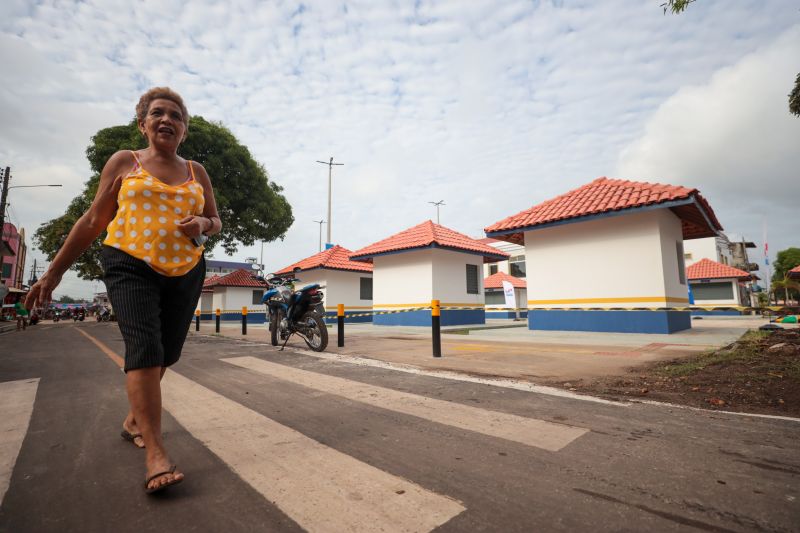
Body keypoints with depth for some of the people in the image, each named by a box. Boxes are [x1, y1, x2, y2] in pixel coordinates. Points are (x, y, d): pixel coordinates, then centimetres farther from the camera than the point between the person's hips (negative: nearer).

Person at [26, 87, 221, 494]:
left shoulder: (197, 172, 12)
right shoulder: (124, 162, 6)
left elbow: (215, 222, 17)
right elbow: (93, 221, 7)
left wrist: (203, 224, -8)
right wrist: (54, 271, 7)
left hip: (185, 272, 4)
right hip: (131, 266, -3)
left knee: (167, 353, 9)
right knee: (144, 347, -18)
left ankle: (134, 419, 34)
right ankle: (156, 454, -15)